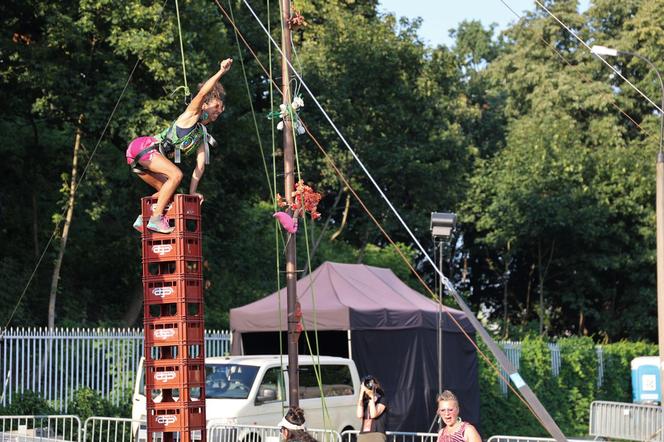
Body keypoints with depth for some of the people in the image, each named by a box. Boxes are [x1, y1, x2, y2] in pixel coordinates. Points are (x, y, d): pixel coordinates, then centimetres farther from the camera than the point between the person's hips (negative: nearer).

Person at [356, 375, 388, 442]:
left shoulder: (382, 400, 5)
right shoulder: (364, 402, 17)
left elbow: (374, 414, -10)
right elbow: (359, 415, -2)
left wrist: (372, 396, -7)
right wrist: (361, 395, 0)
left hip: (376, 436, -5)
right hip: (362, 436, 5)